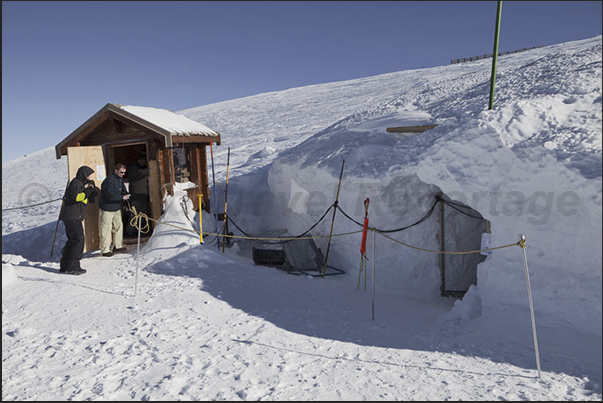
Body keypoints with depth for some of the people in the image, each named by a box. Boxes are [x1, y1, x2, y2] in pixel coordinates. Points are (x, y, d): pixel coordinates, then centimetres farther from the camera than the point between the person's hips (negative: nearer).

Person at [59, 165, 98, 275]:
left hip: (71, 217, 11)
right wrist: (88, 190, -15)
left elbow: (90, 200, 22)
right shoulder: (76, 182, -8)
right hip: (72, 217, -11)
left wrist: (91, 191, 5)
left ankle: (65, 266, 21)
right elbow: (76, 197, -24)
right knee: (79, 240, -12)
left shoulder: (80, 183, 23)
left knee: (72, 240, 16)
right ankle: (73, 267, -13)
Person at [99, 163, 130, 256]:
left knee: (119, 226, 14)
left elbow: (123, 189, 20)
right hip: (107, 208, -9)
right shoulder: (109, 181, -20)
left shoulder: (120, 179, 10)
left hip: (116, 207, 9)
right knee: (106, 229, -4)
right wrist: (122, 197, -27)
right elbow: (110, 195, -27)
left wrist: (126, 193, -1)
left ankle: (118, 246, 26)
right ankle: (105, 250, 3)